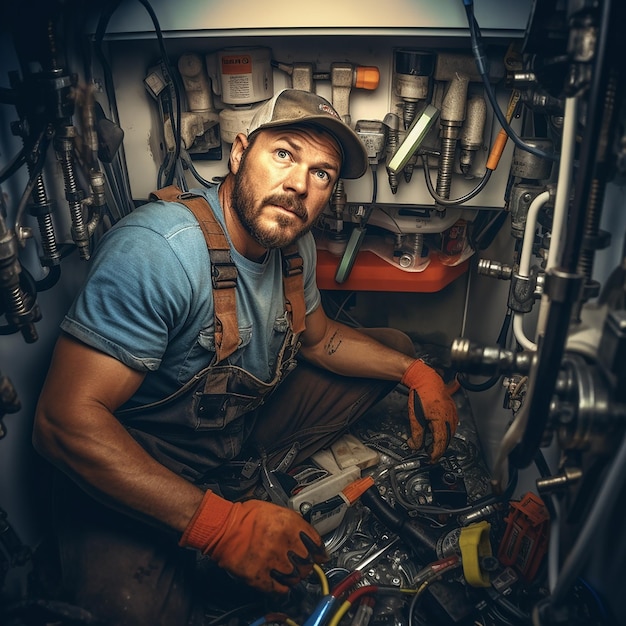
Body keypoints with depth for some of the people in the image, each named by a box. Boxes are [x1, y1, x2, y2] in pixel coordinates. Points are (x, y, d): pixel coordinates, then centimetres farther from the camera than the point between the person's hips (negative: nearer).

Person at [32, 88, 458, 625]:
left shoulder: (295, 243, -4)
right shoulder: (160, 249, -29)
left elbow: (318, 338, 13)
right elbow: (66, 420, -31)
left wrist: (414, 370, -1)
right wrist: (219, 524, -35)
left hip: (246, 428, 8)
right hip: (137, 467, -7)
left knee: (393, 345, 11)